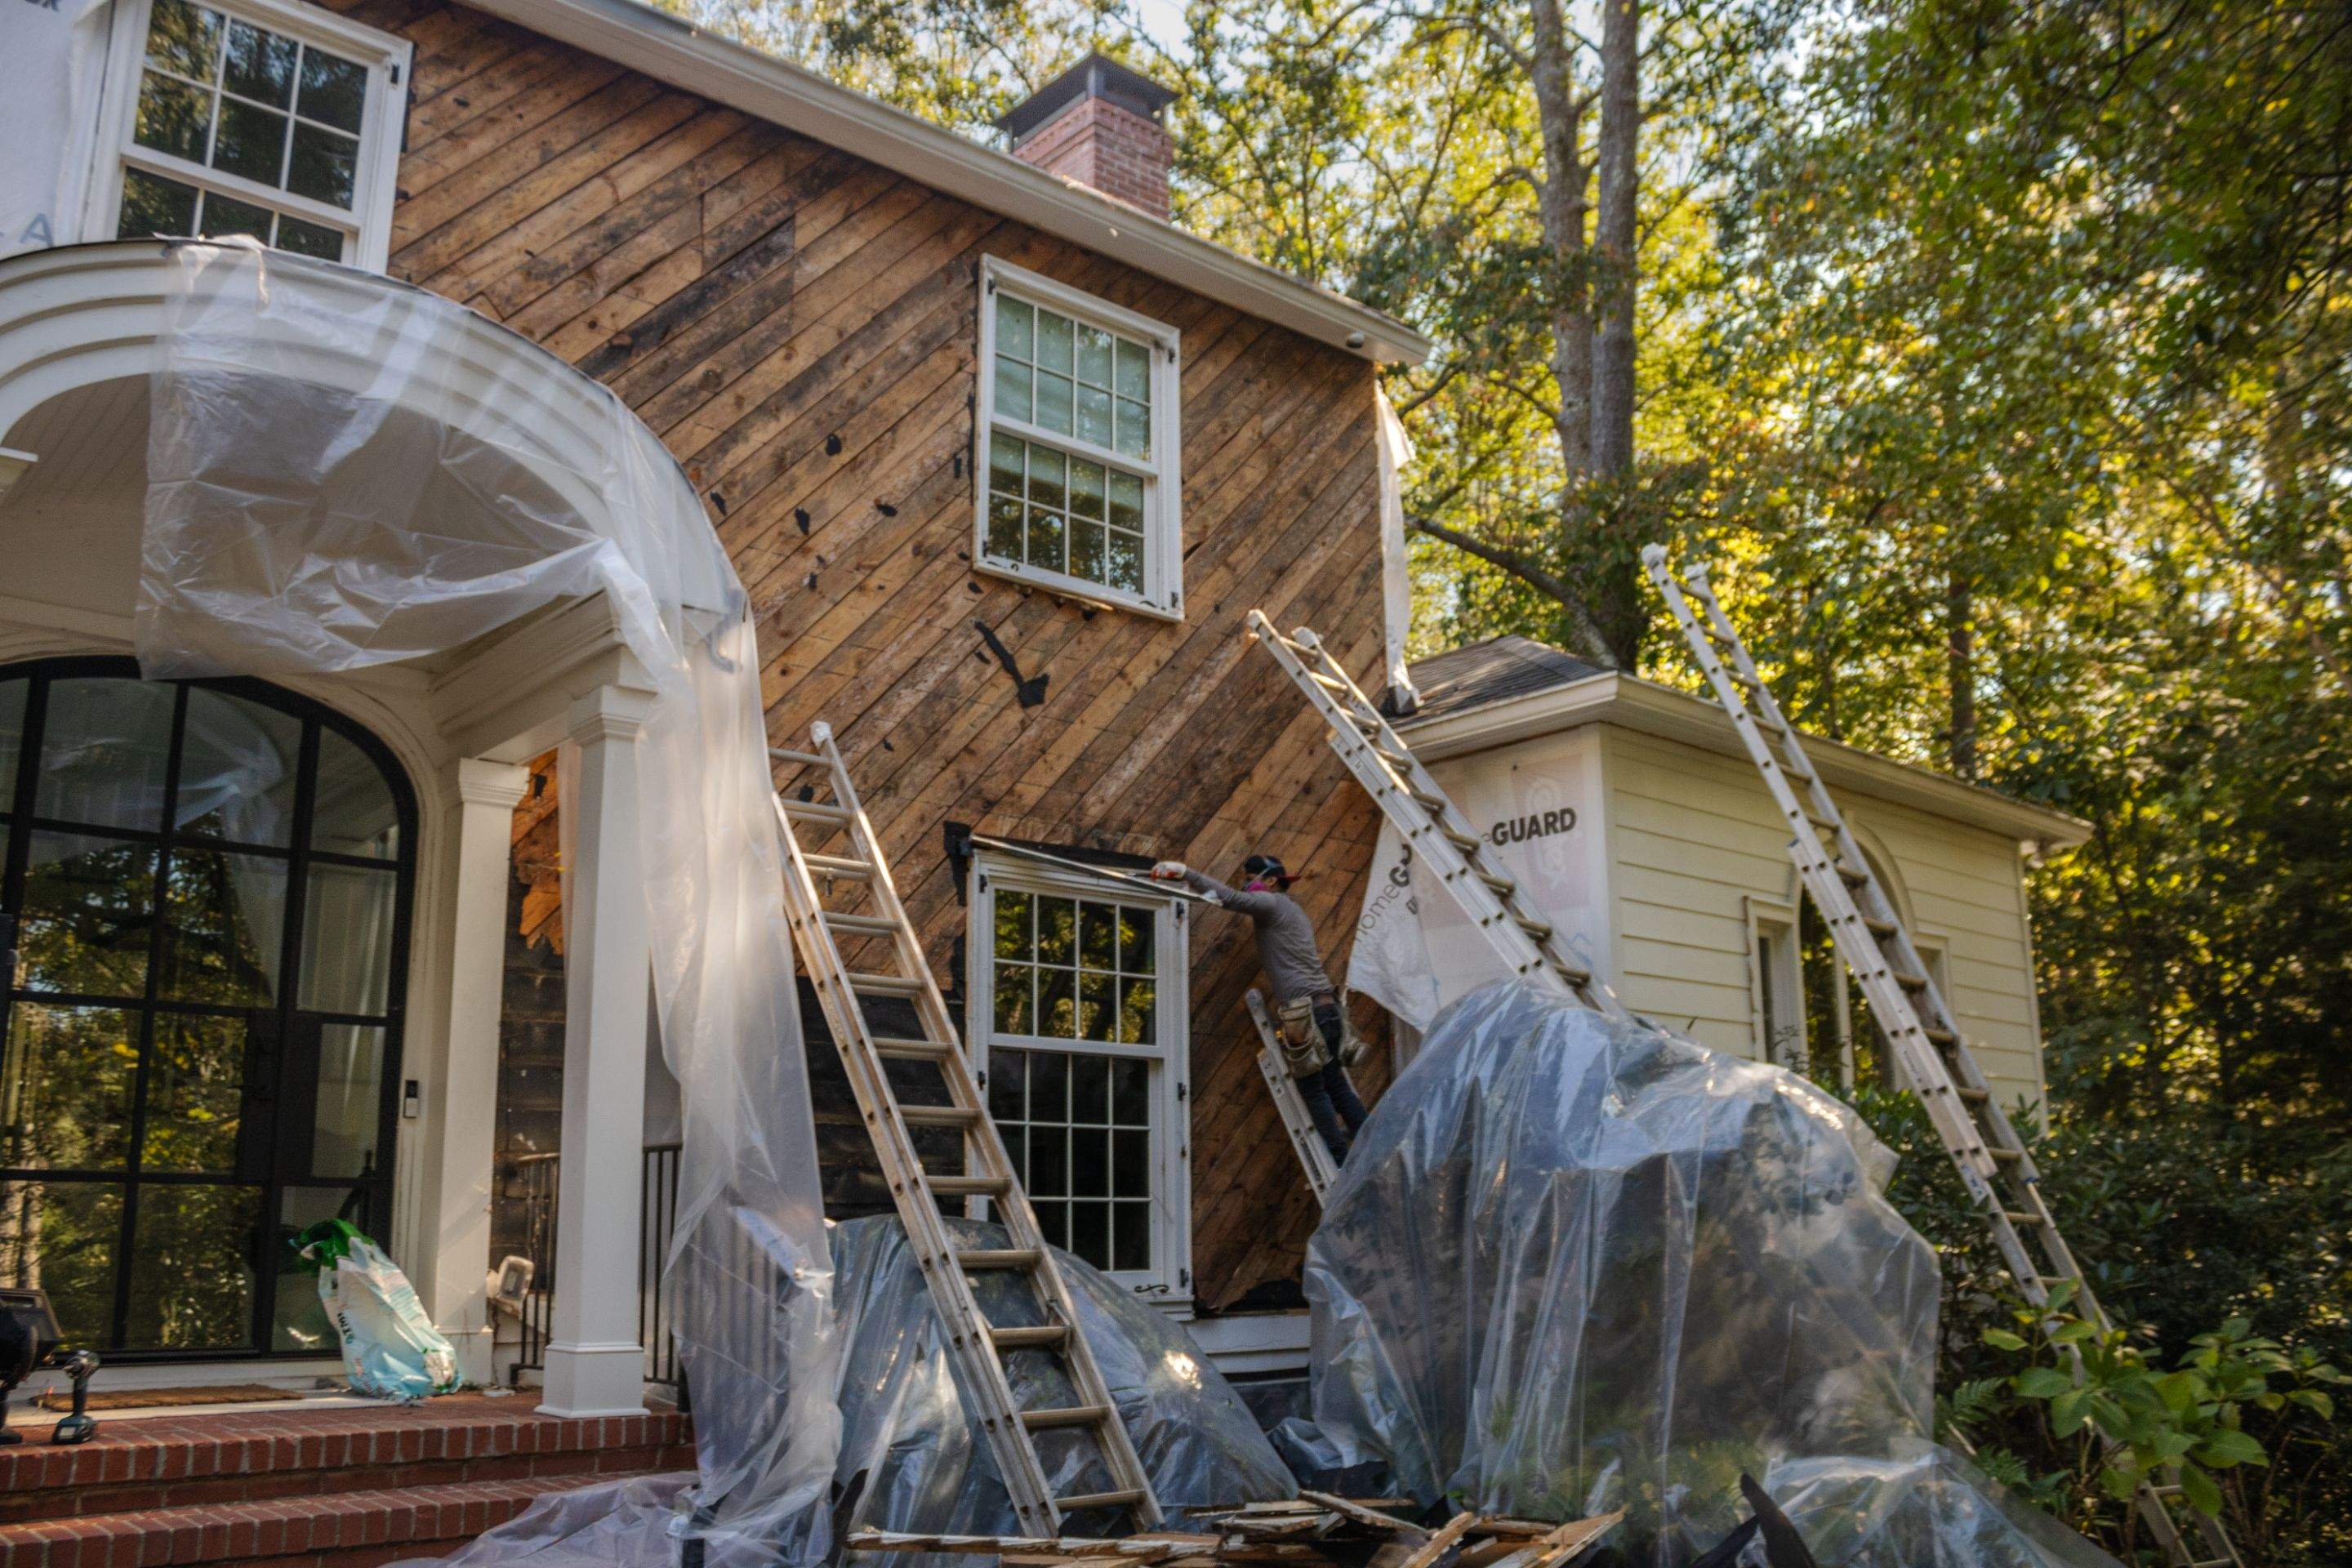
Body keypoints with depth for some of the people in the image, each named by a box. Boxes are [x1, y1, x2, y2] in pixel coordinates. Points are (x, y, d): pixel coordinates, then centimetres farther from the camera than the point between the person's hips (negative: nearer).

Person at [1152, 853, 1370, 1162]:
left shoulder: (1272, 903, -3)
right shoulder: (1293, 910, 25)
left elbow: (1230, 898, -18)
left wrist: (1184, 872, -20)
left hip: (1305, 1011, -9)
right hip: (1326, 1005, 9)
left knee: (1312, 1089, -2)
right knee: (1335, 1085, 11)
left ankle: (1343, 1164, -1)